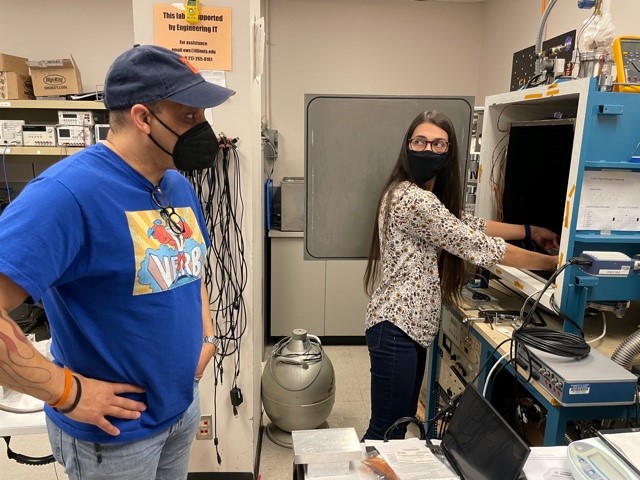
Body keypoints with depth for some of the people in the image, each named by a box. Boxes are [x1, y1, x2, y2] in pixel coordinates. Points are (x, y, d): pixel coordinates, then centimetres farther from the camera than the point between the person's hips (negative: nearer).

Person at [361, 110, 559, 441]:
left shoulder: (429, 196, 13)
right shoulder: (414, 199, -20)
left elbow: (468, 226, 22)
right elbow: (475, 245, -17)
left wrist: (529, 231, 22)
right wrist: (552, 262, -6)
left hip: (413, 326, 10)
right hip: (396, 328, -10)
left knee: (402, 425, 19)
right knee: (385, 432, 1)